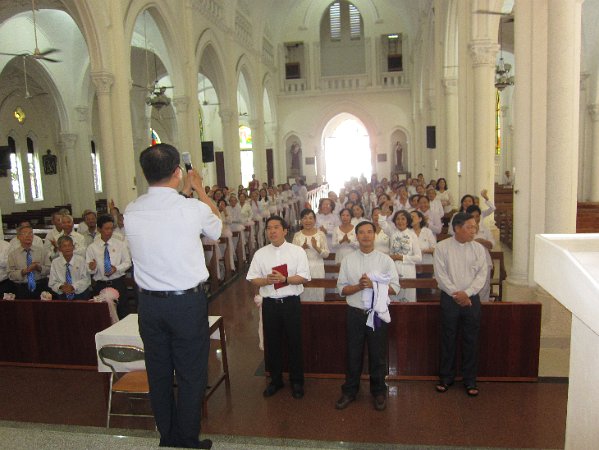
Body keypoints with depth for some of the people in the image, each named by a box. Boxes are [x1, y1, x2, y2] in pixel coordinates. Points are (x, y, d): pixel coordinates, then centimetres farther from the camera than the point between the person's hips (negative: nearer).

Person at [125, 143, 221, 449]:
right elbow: (217, 229, 7)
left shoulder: (131, 212, -4)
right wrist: (199, 189, 17)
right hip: (188, 301, -4)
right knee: (191, 375, 11)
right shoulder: (194, 208, -16)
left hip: (148, 302, 5)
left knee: (158, 373, 17)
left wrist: (183, 192, 26)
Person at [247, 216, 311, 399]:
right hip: (269, 303, 2)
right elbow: (252, 279, 2)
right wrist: (266, 280, -17)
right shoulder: (260, 254, 3)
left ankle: (297, 381, 27)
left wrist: (285, 279, -21)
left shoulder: (297, 251, -4)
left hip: (291, 302, -2)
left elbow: (304, 277, -8)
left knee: (294, 342, 8)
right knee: (272, 343, 13)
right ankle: (275, 379, 32)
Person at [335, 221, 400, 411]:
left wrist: (373, 285, -18)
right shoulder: (348, 260, 2)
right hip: (355, 313, 1)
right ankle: (349, 391, 30)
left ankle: (379, 392, 32)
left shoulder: (385, 260, -1)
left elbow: (395, 288, -4)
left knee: (378, 355, 12)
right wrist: (359, 286, -17)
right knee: (353, 354, 12)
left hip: (378, 312, -1)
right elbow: (342, 289, 0)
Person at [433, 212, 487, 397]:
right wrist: (455, 294, -14)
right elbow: (440, 274, -7)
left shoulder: (478, 248, 3)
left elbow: (482, 274, -1)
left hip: (471, 299, 2)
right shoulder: (442, 247, -4)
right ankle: (446, 377, 22)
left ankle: (470, 380, 21)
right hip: (449, 298, -2)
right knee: (447, 339, 7)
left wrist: (467, 293, -13)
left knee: (471, 340, 7)